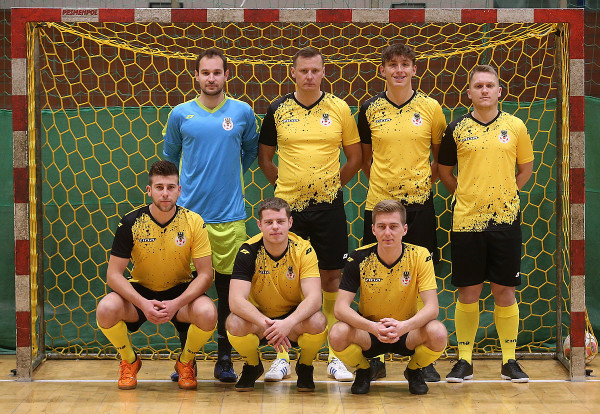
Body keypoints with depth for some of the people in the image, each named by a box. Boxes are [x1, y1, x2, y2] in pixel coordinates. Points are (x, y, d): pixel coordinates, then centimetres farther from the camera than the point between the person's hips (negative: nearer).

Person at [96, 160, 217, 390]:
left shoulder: (193, 222, -12)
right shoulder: (131, 223, -13)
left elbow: (205, 274, -11)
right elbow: (113, 274, -12)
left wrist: (176, 304, -27)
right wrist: (143, 303, -28)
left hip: (180, 291, 0)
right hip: (140, 292, 0)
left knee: (207, 313, -32)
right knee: (106, 309, -31)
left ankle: (186, 363, 2)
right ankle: (129, 361, 2)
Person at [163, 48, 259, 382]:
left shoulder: (243, 113, 3)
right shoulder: (181, 114, 3)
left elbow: (252, 151, 19)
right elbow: (169, 158, 16)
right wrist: (185, 185, 12)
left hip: (230, 216, 0)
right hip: (189, 213, 0)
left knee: (228, 286, 4)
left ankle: (225, 359, 12)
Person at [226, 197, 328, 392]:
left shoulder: (303, 250, -15)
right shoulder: (249, 251, -16)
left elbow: (314, 297, -25)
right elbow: (236, 300, -26)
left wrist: (289, 323, -45)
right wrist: (265, 324, -44)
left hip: (294, 318, 0)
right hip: (258, 317, 0)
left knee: (317, 322, -33)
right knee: (235, 323, -33)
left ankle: (305, 367, 2)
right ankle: (252, 366, 2)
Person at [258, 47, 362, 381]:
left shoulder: (340, 109, 2)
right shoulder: (278, 110, 3)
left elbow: (355, 156, 10)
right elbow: (265, 156, 13)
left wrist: (333, 184, 5)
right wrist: (284, 183, 4)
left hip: (328, 205, 0)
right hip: (287, 204, 0)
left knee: (332, 278, 2)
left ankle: (336, 357, 9)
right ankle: (282, 356, 10)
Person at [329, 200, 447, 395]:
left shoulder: (419, 256, -12)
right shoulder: (359, 258, -12)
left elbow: (432, 307, -18)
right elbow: (341, 307, -18)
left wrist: (404, 326, -39)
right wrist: (373, 327, -37)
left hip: (407, 333, 0)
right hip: (369, 332, 0)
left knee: (438, 333, -32)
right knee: (338, 334, -32)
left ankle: (414, 371, 4)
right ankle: (363, 371, 4)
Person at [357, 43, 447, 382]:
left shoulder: (430, 108, 2)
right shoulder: (371, 109, 3)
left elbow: (441, 154, 14)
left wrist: (429, 180, 5)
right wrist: (378, 181, 7)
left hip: (419, 202, 0)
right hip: (379, 201, 1)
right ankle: (376, 357, 11)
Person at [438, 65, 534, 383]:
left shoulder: (515, 126, 3)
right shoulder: (457, 128, 2)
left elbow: (526, 167, 15)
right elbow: (444, 169, 13)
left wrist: (505, 193, 7)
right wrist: (464, 195, 5)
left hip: (505, 219, 0)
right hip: (466, 221, 0)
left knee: (505, 291, 3)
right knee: (468, 293, 2)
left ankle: (509, 361, 12)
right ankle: (464, 360, 12)